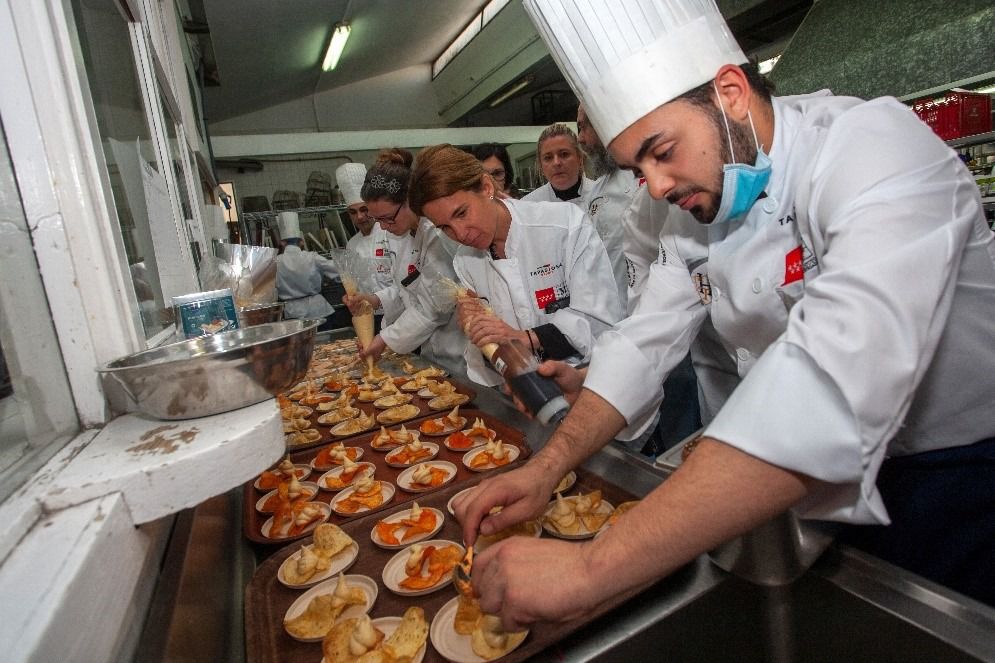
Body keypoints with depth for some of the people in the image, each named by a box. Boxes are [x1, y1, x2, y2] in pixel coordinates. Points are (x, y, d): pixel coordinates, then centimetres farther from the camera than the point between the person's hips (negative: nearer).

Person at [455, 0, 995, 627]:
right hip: (826, 475, 5)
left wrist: (592, 566, -46)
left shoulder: (874, 146, -28)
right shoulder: (694, 211, -6)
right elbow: (646, 339, -5)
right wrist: (546, 467, -17)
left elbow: (838, 382, -43)